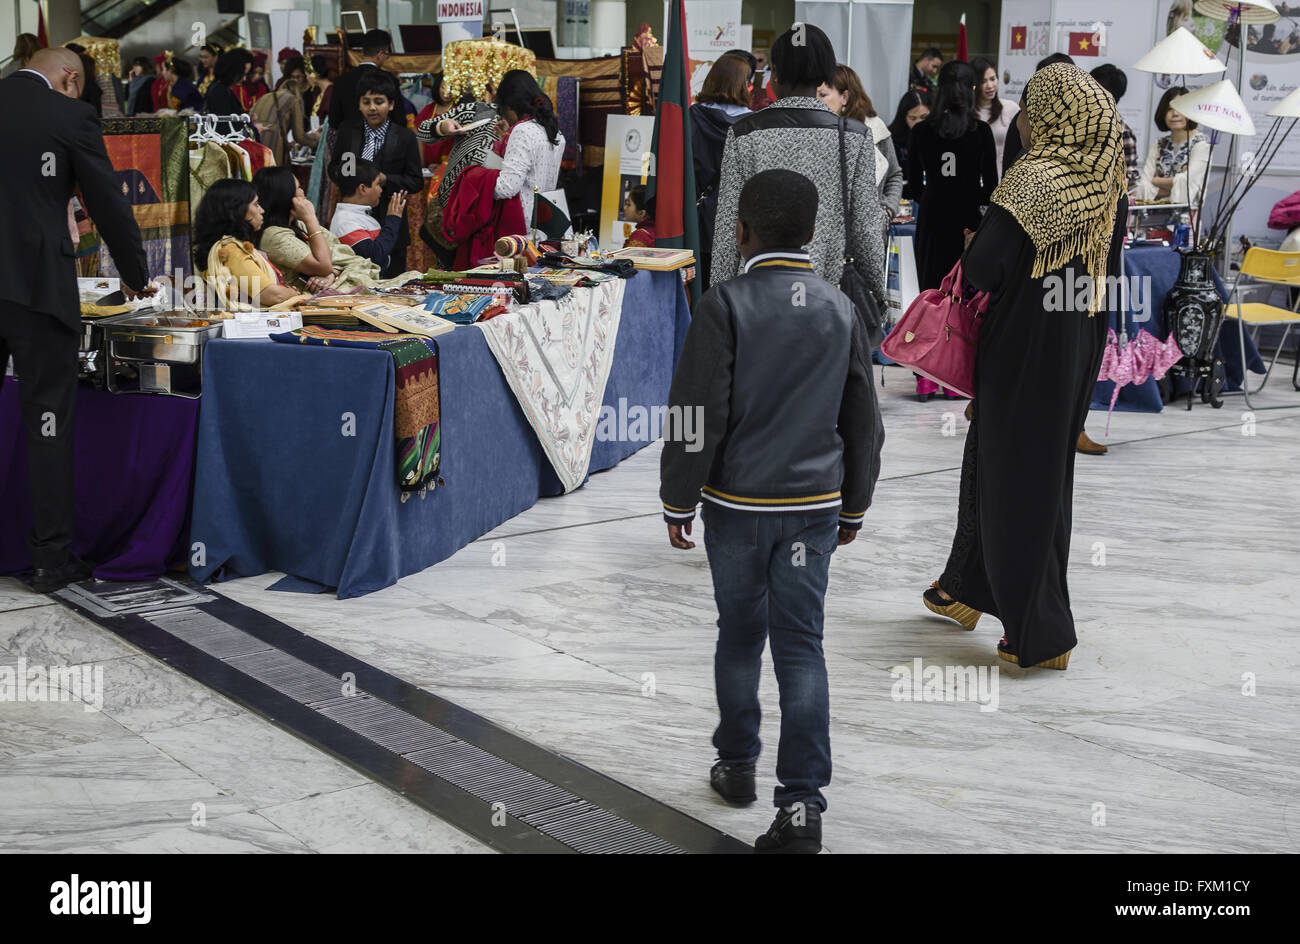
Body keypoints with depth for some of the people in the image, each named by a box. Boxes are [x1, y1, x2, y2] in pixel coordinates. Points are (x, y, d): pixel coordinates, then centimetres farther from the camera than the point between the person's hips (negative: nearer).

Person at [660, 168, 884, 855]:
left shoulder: (726, 304, -10)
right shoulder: (840, 310, 3)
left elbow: (698, 412, -11)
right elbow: (863, 419, 9)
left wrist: (678, 501, -1)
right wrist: (853, 507, 20)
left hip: (737, 503, -2)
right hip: (815, 506, 2)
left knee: (740, 637, 14)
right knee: (801, 646, 3)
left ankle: (737, 767, 31)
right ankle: (802, 801, -2)